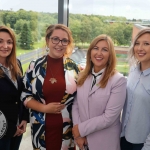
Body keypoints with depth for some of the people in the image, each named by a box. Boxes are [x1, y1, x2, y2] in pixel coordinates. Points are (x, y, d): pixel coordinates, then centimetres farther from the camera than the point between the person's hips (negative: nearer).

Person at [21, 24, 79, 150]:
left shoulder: (73, 67, -2)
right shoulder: (35, 66, -4)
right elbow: (25, 96, 0)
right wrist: (44, 108, -14)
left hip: (67, 128, 1)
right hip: (42, 129, 0)